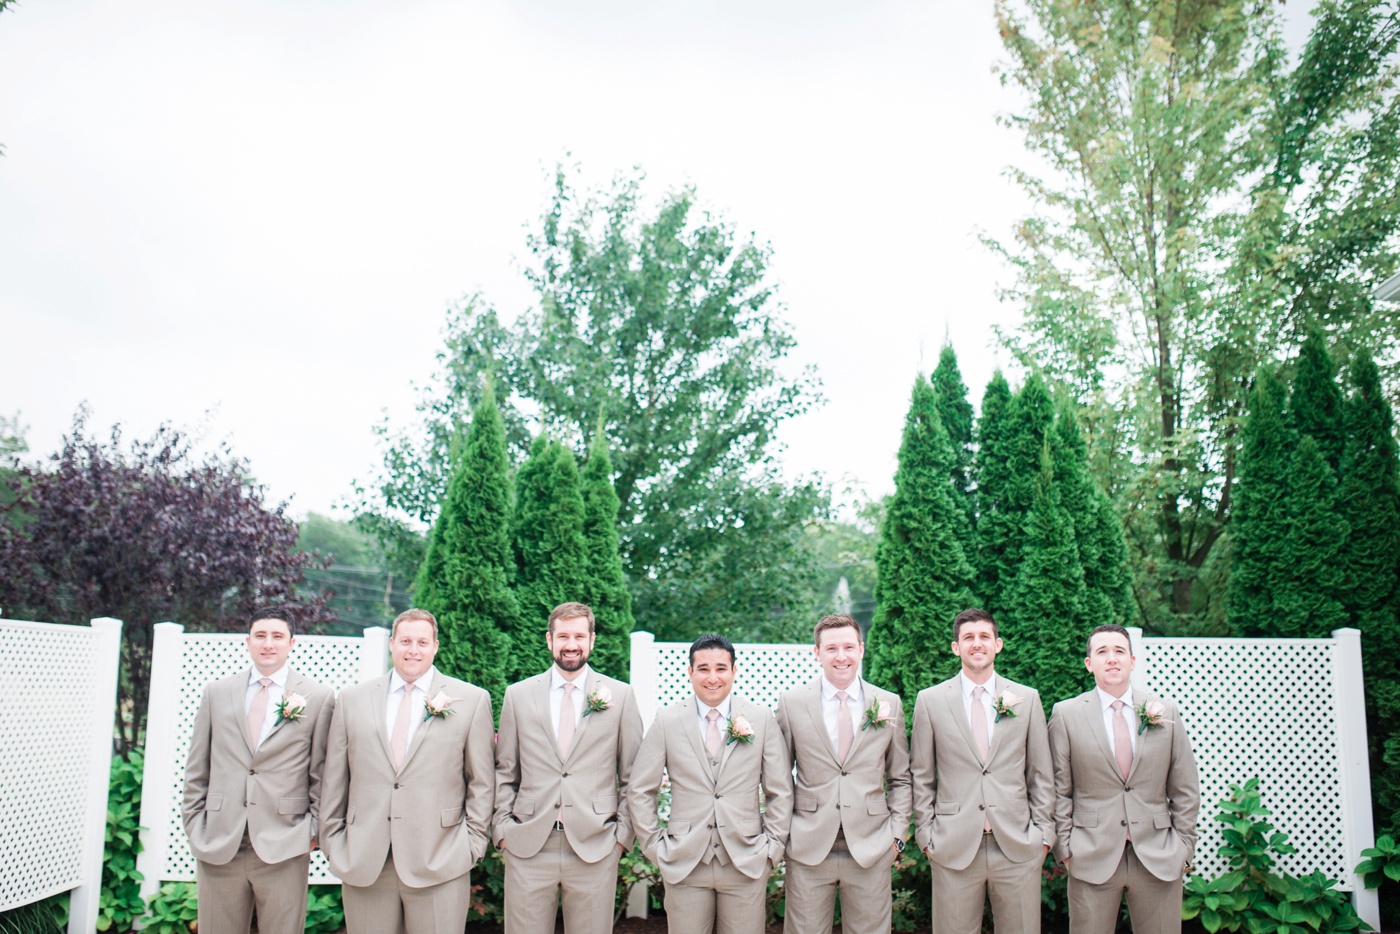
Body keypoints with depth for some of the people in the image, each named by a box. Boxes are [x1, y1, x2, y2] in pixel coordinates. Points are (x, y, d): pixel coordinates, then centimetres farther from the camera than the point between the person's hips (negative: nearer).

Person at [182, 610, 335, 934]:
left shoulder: (319, 697, 1)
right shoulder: (216, 692, 9)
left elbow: (322, 773, 3)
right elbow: (197, 770, 12)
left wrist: (314, 830, -2)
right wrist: (194, 826, 7)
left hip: (283, 848, -2)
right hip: (218, 846, 2)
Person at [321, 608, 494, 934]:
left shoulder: (472, 700, 3)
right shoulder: (352, 700, 10)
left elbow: (481, 781, 4)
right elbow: (334, 780, 12)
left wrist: (473, 844, 0)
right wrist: (333, 842, 9)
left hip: (440, 863, -2)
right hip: (363, 863, 2)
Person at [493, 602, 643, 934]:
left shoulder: (620, 696, 3)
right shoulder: (518, 695, 7)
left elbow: (632, 775, 6)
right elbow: (504, 772, 11)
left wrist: (623, 834, 0)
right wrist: (503, 829, 3)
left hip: (595, 848, -1)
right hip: (527, 847, 1)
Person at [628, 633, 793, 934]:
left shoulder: (762, 720, 1)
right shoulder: (667, 722, 0)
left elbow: (781, 792, 6)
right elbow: (640, 790, 5)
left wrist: (773, 847, 2)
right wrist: (654, 845, 2)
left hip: (746, 862, 0)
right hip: (684, 863, 0)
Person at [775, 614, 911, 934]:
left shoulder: (890, 704, 4)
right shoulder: (791, 703, 0)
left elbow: (900, 779, 11)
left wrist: (897, 835, 3)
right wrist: (779, 835, 1)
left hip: (871, 851, 1)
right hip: (808, 850, -1)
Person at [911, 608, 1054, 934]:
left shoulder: (1027, 699, 7)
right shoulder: (930, 700, 4)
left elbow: (1041, 775, 10)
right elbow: (922, 778, 6)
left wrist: (1044, 833, 4)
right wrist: (926, 835, 2)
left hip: (1018, 847, 1)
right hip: (953, 847, -1)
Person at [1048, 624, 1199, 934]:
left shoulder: (1166, 713, 5)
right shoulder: (1066, 714, 0)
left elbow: (1186, 790, 9)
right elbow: (1059, 789, 1)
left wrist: (1183, 846, 4)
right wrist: (1065, 848, -2)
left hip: (1159, 859, 2)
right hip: (1092, 858, -1)